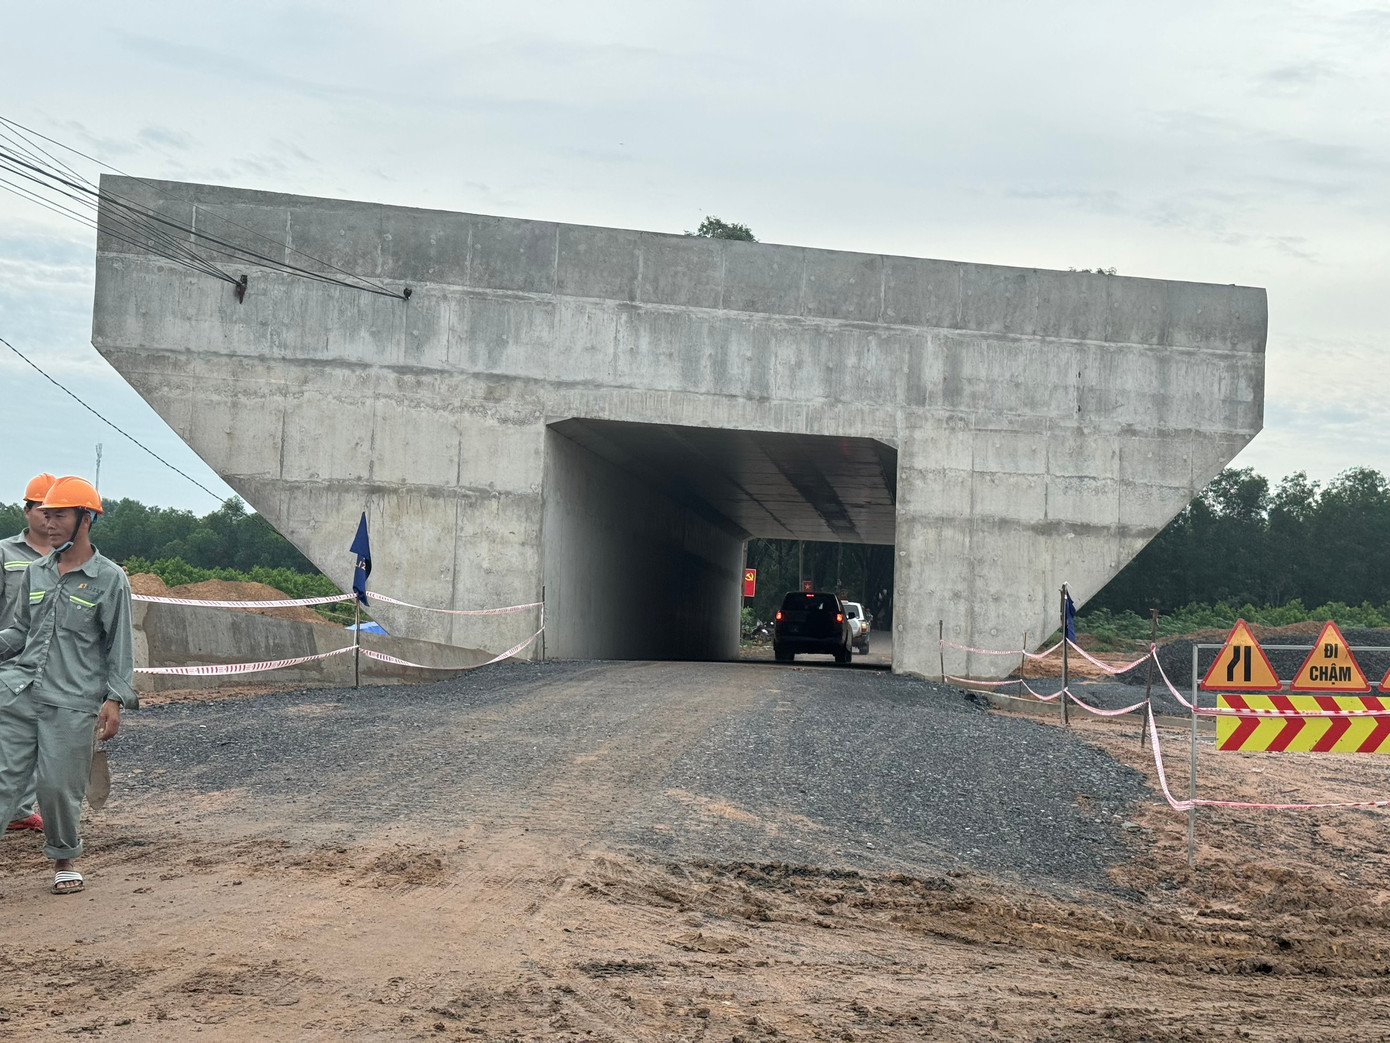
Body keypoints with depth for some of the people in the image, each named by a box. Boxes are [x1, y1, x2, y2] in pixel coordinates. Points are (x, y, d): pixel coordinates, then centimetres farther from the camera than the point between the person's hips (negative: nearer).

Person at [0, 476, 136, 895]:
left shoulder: (109, 579, 0)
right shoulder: (36, 572, 14)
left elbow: (119, 646, -1)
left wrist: (114, 698, -9)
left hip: (72, 702, -4)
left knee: (58, 785, -1)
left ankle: (64, 860, 20)